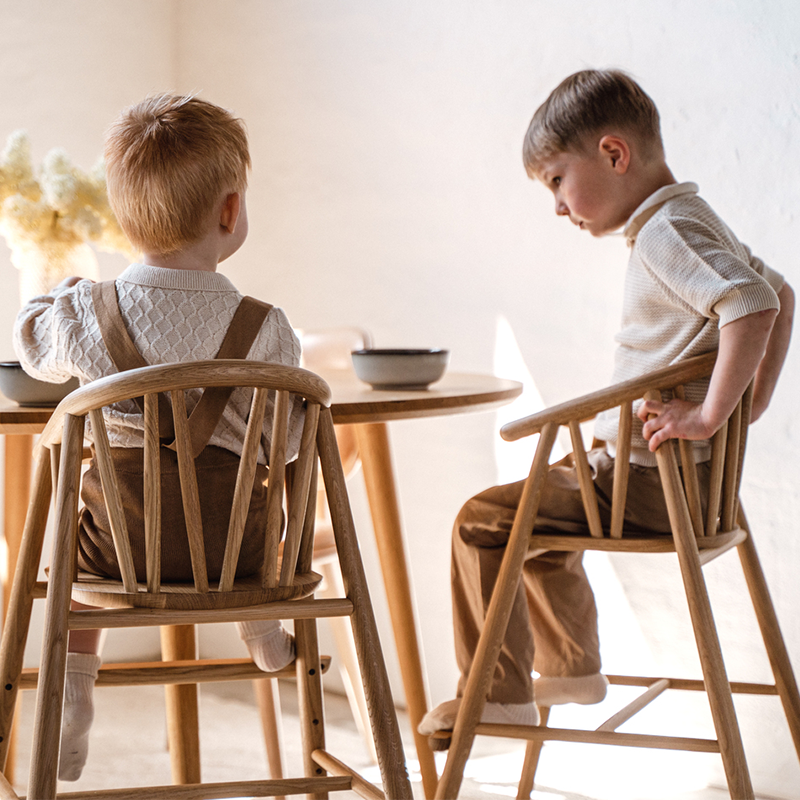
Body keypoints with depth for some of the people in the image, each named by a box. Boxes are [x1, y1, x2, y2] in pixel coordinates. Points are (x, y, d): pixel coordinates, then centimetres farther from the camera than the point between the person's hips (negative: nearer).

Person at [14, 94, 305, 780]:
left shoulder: (84, 313, -10)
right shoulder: (265, 327, -14)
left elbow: (34, 348, 14)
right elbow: (283, 444, -3)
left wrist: (50, 298, 36)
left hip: (120, 545, 0)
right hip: (232, 545, 0)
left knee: (76, 532, 34)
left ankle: (75, 686, 29)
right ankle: (265, 631, 43)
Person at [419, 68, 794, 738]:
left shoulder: (666, 232, -20)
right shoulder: (695, 222, 11)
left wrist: (709, 414, -32)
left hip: (654, 483, -11)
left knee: (483, 520, -9)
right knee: (541, 500, 30)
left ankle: (496, 697, -1)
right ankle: (571, 668, 38)